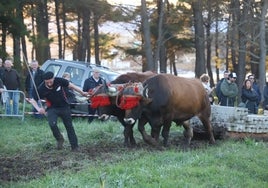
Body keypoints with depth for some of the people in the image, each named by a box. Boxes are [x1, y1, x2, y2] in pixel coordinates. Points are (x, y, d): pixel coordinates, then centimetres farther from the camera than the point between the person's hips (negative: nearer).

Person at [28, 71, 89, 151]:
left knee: (69, 126, 6)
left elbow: (71, 85, -6)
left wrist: (82, 93, -1)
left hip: (64, 107, 1)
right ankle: (59, 139, 2)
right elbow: (33, 100, -11)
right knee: (52, 124, -26)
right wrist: (38, 109, -30)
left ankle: (75, 147, 18)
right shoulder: (41, 88, -22)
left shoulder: (59, 81, -21)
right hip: (52, 108, -1)